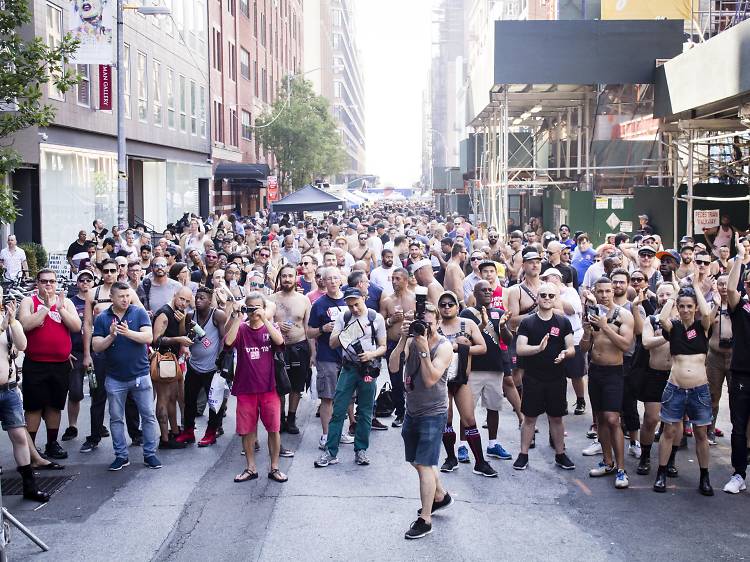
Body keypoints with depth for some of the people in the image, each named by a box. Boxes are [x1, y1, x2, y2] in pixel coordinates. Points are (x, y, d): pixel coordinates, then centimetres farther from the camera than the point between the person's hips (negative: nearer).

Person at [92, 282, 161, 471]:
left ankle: (150, 454, 14)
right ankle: (121, 456, 19)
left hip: (140, 375, -1)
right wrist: (111, 335, -21)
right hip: (115, 378, 1)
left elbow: (148, 337, -15)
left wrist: (128, 332, -28)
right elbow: (96, 347, -4)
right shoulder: (102, 318, 0)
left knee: (148, 416, 3)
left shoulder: (139, 313, -3)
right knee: (116, 418, 8)